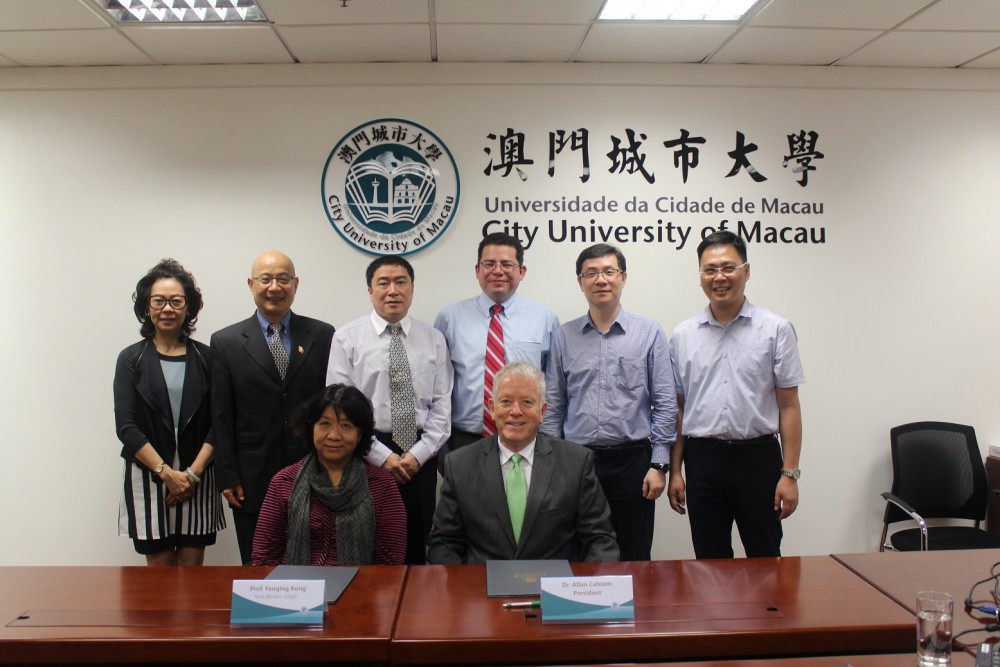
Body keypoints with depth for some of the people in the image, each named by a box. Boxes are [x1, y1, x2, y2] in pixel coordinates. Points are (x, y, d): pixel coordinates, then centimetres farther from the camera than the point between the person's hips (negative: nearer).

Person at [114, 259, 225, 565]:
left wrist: (193, 473, -8)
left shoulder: (205, 357, 4)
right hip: (148, 476, -1)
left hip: (197, 479, 1)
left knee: (192, 565, 3)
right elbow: (127, 427, -3)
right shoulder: (131, 359, 3)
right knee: (159, 564, 4)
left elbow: (217, 423, 2)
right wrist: (166, 472, -10)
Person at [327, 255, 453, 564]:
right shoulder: (347, 338, -1)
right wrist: (383, 456, -11)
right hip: (367, 455, -2)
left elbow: (442, 405, 3)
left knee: (417, 546, 8)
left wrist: (418, 454, -8)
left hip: (421, 456, 2)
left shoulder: (434, 339, 6)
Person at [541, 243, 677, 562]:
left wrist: (659, 464, -6)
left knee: (633, 559, 7)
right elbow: (553, 407, 6)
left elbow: (665, 405, 0)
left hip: (632, 462, -1)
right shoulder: (563, 337, 6)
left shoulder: (649, 333, 1)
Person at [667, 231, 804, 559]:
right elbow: (678, 407, 8)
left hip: (758, 457, -2)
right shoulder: (683, 335, 6)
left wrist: (790, 473, -7)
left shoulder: (776, 329, -1)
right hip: (702, 459, 2)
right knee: (710, 563, 12)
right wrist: (675, 471, 5)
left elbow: (789, 406, -2)